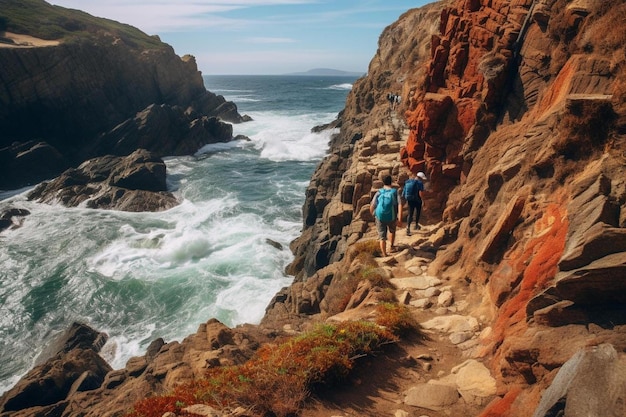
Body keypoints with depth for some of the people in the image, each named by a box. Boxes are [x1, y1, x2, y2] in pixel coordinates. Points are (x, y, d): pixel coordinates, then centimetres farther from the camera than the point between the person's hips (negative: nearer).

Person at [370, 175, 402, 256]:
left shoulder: (379, 192, -2)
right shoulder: (395, 192, -3)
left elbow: (372, 206, -6)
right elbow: (400, 205, -17)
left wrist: (373, 215, 14)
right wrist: (400, 219, -20)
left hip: (380, 218, -1)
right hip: (391, 218, 1)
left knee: (382, 237, 8)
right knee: (392, 231, 32)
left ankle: (384, 255, 5)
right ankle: (392, 247, 45)